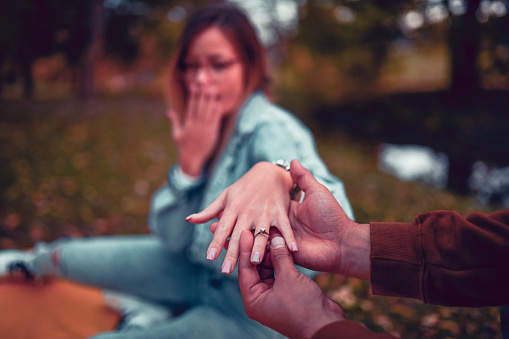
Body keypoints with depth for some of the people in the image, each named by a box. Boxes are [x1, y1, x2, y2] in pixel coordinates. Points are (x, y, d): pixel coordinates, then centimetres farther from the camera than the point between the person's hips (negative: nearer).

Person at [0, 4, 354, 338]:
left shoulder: (271, 130, -27)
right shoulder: (205, 131, -4)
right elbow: (172, 238, -5)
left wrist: (276, 173, -68)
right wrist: (190, 162, -20)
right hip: (200, 271, 7)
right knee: (67, 255, 12)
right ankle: (36, 261, 46)